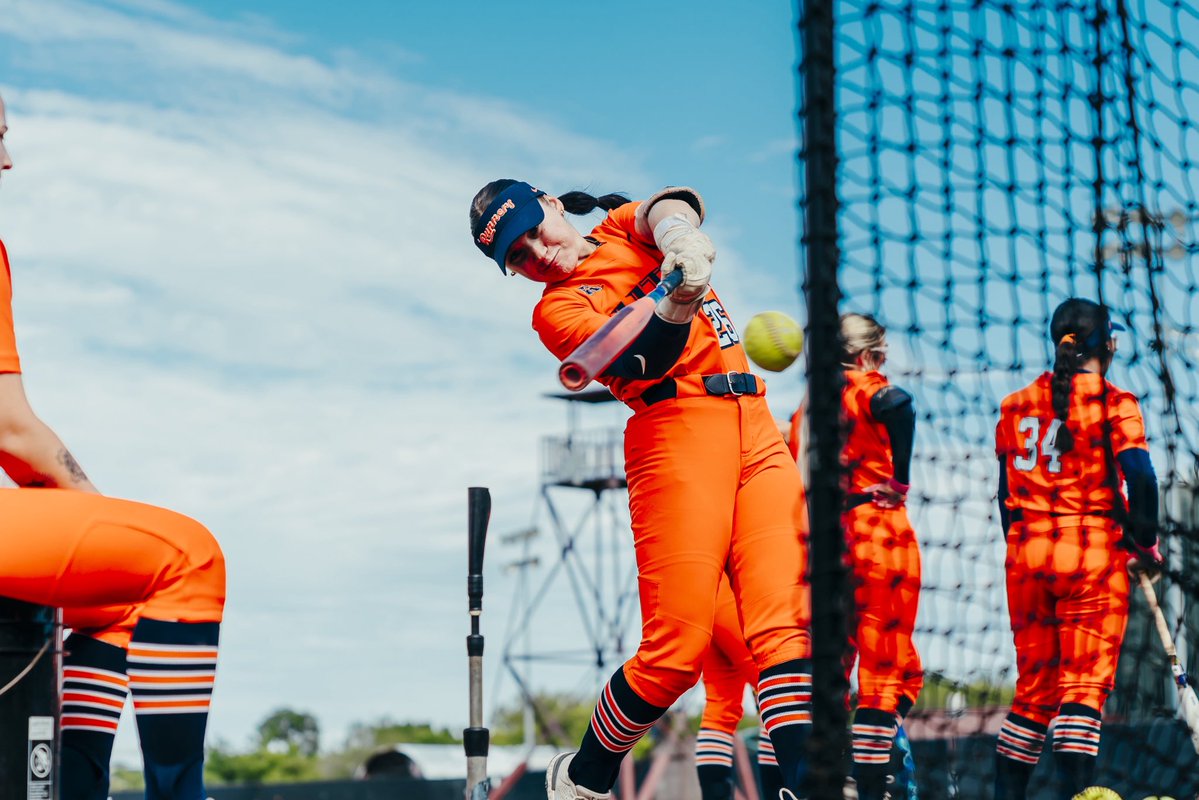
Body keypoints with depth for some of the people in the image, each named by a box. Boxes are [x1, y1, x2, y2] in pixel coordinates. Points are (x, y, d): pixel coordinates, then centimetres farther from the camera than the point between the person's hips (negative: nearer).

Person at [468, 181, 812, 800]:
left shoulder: (624, 229, 20)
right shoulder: (557, 309, 4)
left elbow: (667, 207, -4)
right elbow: (642, 360, -14)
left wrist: (679, 234, -28)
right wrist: (678, 303, -35)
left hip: (755, 429, 5)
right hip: (677, 440, -5)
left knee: (788, 620, -10)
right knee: (676, 649, -11)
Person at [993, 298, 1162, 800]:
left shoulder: (1017, 405, 11)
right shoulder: (1112, 402, -4)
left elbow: (1006, 492, 13)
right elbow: (1140, 476, -15)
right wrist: (1146, 543, -4)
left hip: (1027, 556, 5)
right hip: (1093, 555, -5)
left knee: (1033, 690, 12)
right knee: (1084, 686, -4)